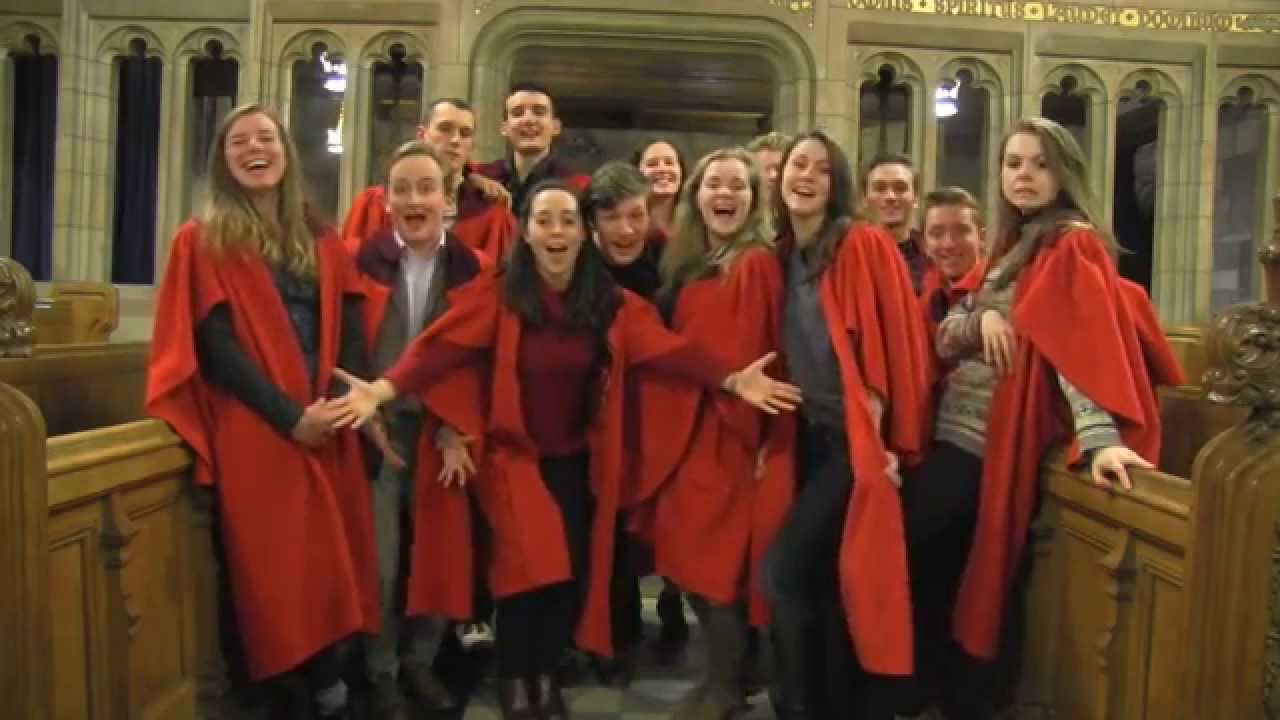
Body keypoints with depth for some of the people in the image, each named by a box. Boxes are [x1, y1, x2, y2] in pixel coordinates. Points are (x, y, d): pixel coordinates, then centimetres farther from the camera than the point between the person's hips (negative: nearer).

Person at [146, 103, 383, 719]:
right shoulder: (202, 241, 3)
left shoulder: (321, 241, 14)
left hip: (327, 427, 4)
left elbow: (350, 327, 7)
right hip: (254, 430, -3)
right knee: (276, 565, -1)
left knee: (332, 560, 4)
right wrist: (289, 415, -14)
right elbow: (213, 342, -7)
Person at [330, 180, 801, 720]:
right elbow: (443, 347, -22)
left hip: (577, 461, 3)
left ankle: (546, 674, 28)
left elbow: (665, 349, -13)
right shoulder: (496, 294, -11)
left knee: (575, 570, -1)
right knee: (531, 568, -13)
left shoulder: (611, 303, -3)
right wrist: (384, 388, -37)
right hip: (514, 455, -2)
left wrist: (731, 381, -26)